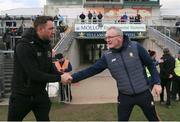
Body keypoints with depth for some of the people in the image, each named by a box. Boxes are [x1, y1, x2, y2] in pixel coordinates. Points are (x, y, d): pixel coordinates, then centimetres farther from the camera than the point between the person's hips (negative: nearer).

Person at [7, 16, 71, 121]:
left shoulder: (47, 45, 1)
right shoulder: (23, 46, -25)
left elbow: (50, 68, 4)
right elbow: (34, 74, -29)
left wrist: (62, 75, -15)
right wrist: (59, 78, -25)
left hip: (41, 94, 6)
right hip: (22, 96, -6)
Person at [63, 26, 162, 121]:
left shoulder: (136, 47, -10)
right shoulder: (107, 56, -5)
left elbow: (150, 65, -2)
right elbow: (92, 70, -6)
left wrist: (157, 83, -8)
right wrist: (73, 77, -15)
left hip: (143, 93, -1)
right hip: (125, 96, 2)